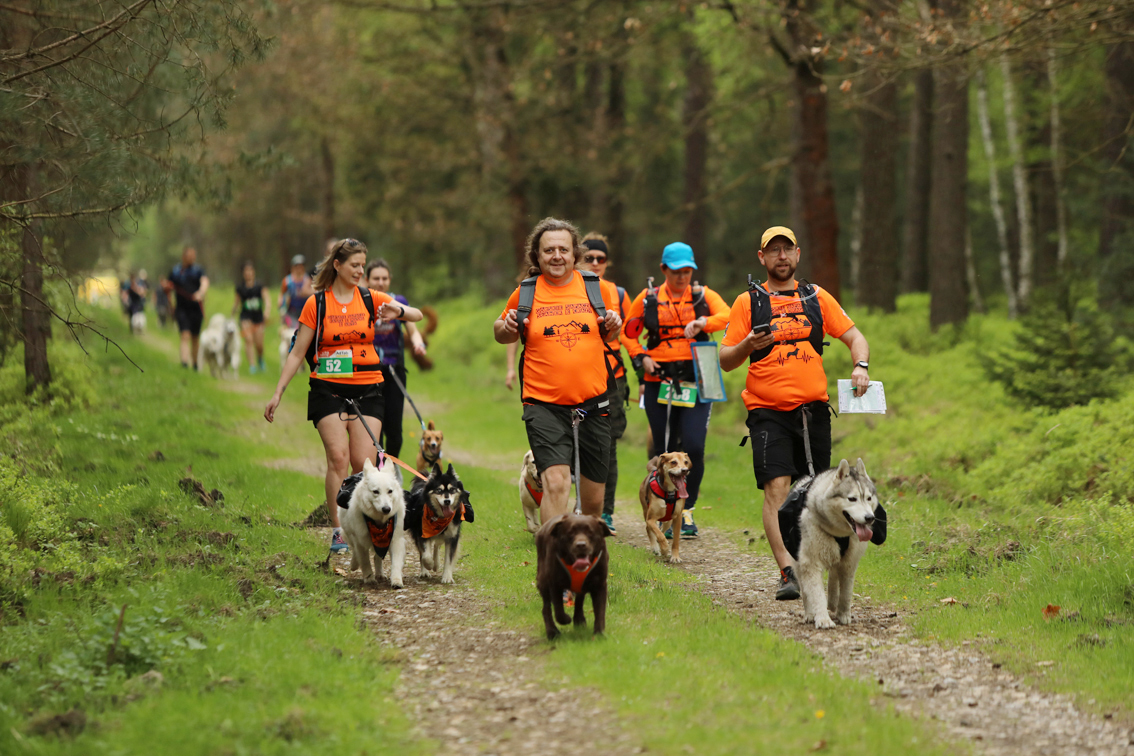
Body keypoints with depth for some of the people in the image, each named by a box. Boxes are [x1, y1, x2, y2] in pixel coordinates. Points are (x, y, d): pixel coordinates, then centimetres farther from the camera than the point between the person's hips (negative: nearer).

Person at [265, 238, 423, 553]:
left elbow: (417, 315, 1)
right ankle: (338, 530, -10)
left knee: (364, 463, -8)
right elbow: (297, 353, 7)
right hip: (328, 389, -2)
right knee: (338, 457, -15)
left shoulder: (371, 299, 7)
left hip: (367, 390, 2)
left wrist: (399, 311, -22)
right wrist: (278, 393, 3)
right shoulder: (316, 304, 3)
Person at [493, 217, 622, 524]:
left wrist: (614, 326, -4)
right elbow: (501, 332, 16)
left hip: (593, 403, 2)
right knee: (556, 483, -21)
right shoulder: (525, 293, 1)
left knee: (593, 496, 11)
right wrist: (507, 328, -7)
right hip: (544, 404, -2)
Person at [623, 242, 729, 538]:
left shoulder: (703, 296, 7)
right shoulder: (648, 299, 9)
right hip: (659, 381, 1)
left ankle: (687, 510, 5)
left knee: (694, 447, -12)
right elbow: (629, 333, 17)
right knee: (664, 450, 3)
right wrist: (641, 357, 0)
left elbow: (727, 316, -10)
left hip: (696, 381, -1)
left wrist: (702, 323, -27)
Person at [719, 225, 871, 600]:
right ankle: (787, 572, -20)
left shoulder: (817, 298, 12)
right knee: (777, 488, -16)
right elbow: (725, 361, 4)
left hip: (813, 407, 3)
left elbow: (854, 336, 13)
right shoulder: (748, 302, 4)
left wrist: (861, 366, -7)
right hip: (768, 411, -3)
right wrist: (748, 345, -17)